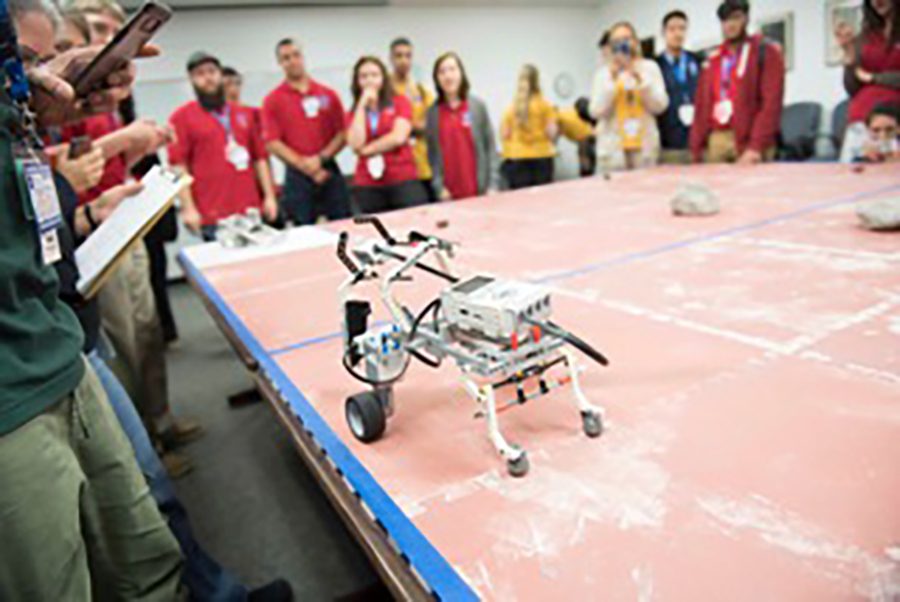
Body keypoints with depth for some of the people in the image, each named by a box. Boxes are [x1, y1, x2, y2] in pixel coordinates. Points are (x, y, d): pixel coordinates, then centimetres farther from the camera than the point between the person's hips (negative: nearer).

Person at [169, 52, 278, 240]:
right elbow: (179, 165, -2)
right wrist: (188, 207, -10)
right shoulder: (182, 116, 4)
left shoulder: (244, 113, 16)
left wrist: (269, 196, 8)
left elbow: (260, 157, 16)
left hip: (251, 210, 4)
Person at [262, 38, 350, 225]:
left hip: (330, 172, 2)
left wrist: (321, 158, -10)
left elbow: (342, 134, 5)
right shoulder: (273, 100, 3)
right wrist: (305, 166, -12)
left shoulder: (328, 95, 9)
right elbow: (272, 143, -4)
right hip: (298, 177, -2)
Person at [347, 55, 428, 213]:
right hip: (367, 187, 2)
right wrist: (362, 105, -2)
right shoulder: (353, 113, 13)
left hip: (404, 182, -1)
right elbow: (356, 145, -5)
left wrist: (368, 149, 0)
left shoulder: (400, 102, 8)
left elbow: (399, 137, -7)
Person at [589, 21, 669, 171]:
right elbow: (596, 111, -5)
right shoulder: (604, 73, 5)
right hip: (613, 148, -1)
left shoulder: (650, 67, 8)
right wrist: (612, 80, -12)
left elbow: (660, 106, -1)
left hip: (645, 146, 1)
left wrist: (640, 80, -11)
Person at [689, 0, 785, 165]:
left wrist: (756, 147, -17)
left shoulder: (767, 52, 4)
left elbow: (771, 103, -7)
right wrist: (696, 151, 6)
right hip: (715, 141, 4)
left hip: (749, 140, -4)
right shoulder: (712, 60, 19)